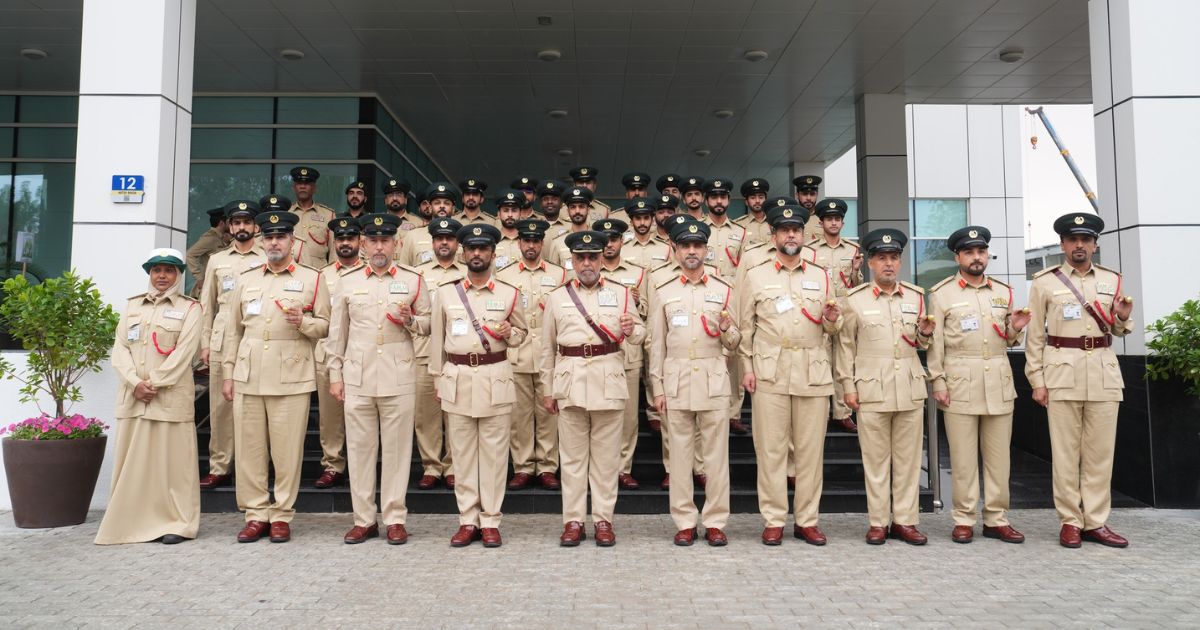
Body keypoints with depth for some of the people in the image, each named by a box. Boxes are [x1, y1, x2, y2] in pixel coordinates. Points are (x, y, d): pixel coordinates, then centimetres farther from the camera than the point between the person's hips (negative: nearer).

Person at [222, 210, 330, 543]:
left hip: (291, 376, -3)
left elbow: (325, 325, 7)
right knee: (249, 448, 4)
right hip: (248, 375, 3)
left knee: (287, 449, -1)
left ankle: (282, 515, 10)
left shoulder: (312, 278, 6)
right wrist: (228, 374, 11)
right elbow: (233, 330, 15)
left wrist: (303, 322, -14)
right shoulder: (246, 279, 15)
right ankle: (256, 514, 15)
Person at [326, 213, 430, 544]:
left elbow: (428, 323, 12)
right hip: (357, 376, 1)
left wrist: (410, 321, -10)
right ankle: (364, 519, 16)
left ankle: (395, 519, 13)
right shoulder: (347, 280, 9)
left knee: (397, 447, 2)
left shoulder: (413, 280, 6)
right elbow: (337, 330, 11)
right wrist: (335, 374, 8)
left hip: (398, 377, -1)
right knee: (359, 447, 5)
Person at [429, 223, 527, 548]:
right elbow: (437, 337, 10)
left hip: (495, 378, -1)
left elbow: (521, 333, 13)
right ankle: (467, 520, 17)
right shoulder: (446, 292, 5)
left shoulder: (509, 293, 3)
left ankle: (490, 521, 13)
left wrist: (509, 333, -10)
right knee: (462, 451, 7)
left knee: (494, 451, 2)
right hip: (457, 378, 1)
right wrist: (438, 379, 9)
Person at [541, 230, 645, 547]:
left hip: (608, 381, 0)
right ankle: (573, 520, 14)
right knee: (572, 454, 5)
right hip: (570, 382, 0)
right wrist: (548, 389, 9)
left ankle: (604, 520, 14)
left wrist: (631, 329, -13)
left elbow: (640, 333, 11)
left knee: (606, 454, 4)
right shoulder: (556, 297, 9)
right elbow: (548, 347, 11)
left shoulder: (621, 293, 8)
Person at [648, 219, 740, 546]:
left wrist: (727, 329, -13)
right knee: (680, 452, 4)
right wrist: (657, 388, 3)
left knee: (716, 453, 2)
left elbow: (733, 344, 10)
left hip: (714, 381, 0)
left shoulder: (723, 291, 8)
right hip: (676, 381, 0)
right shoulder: (663, 292, 8)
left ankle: (715, 522, 12)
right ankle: (684, 522, 14)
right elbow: (656, 344, 7)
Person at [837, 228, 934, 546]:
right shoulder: (854, 299, 2)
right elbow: (845, 345, 3)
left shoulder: (916, 296, 11)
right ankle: (878, 522, 12)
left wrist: (925, 333, -3)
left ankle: (905, 520, 16)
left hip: (910, 388, 3)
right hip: (872, 389, -3)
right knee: (875, 459, 2)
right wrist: (848, 386, -2)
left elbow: (921, 343, 20)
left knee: (908, 457, 6)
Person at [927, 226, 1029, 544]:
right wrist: (938, 383, -5)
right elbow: (935, 343, 0)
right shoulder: (941, 293, 3)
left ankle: (997, 519, 15)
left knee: (998, 453, 6)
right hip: (960, 382, -3)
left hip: (999, 381, 4)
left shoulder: (1003, 292, 14)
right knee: (963, 455, -1)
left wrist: (1016, 328, -2)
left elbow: (1009, 341, 20)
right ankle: (964, 520, 7)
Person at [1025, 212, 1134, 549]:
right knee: (1065, 451, 1)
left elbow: (1116, 330, 20)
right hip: (1062, 372, -3)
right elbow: (1034, 335, 2)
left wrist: (1123, 319, -3)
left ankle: (1096, 522, 14)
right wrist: (1037, 380, -3)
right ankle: (1070, 522, 10)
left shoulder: (1111, 280, 12)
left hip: (1104, 371, 3)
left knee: (1101, 450, 5)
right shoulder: (1044, 282, 2)